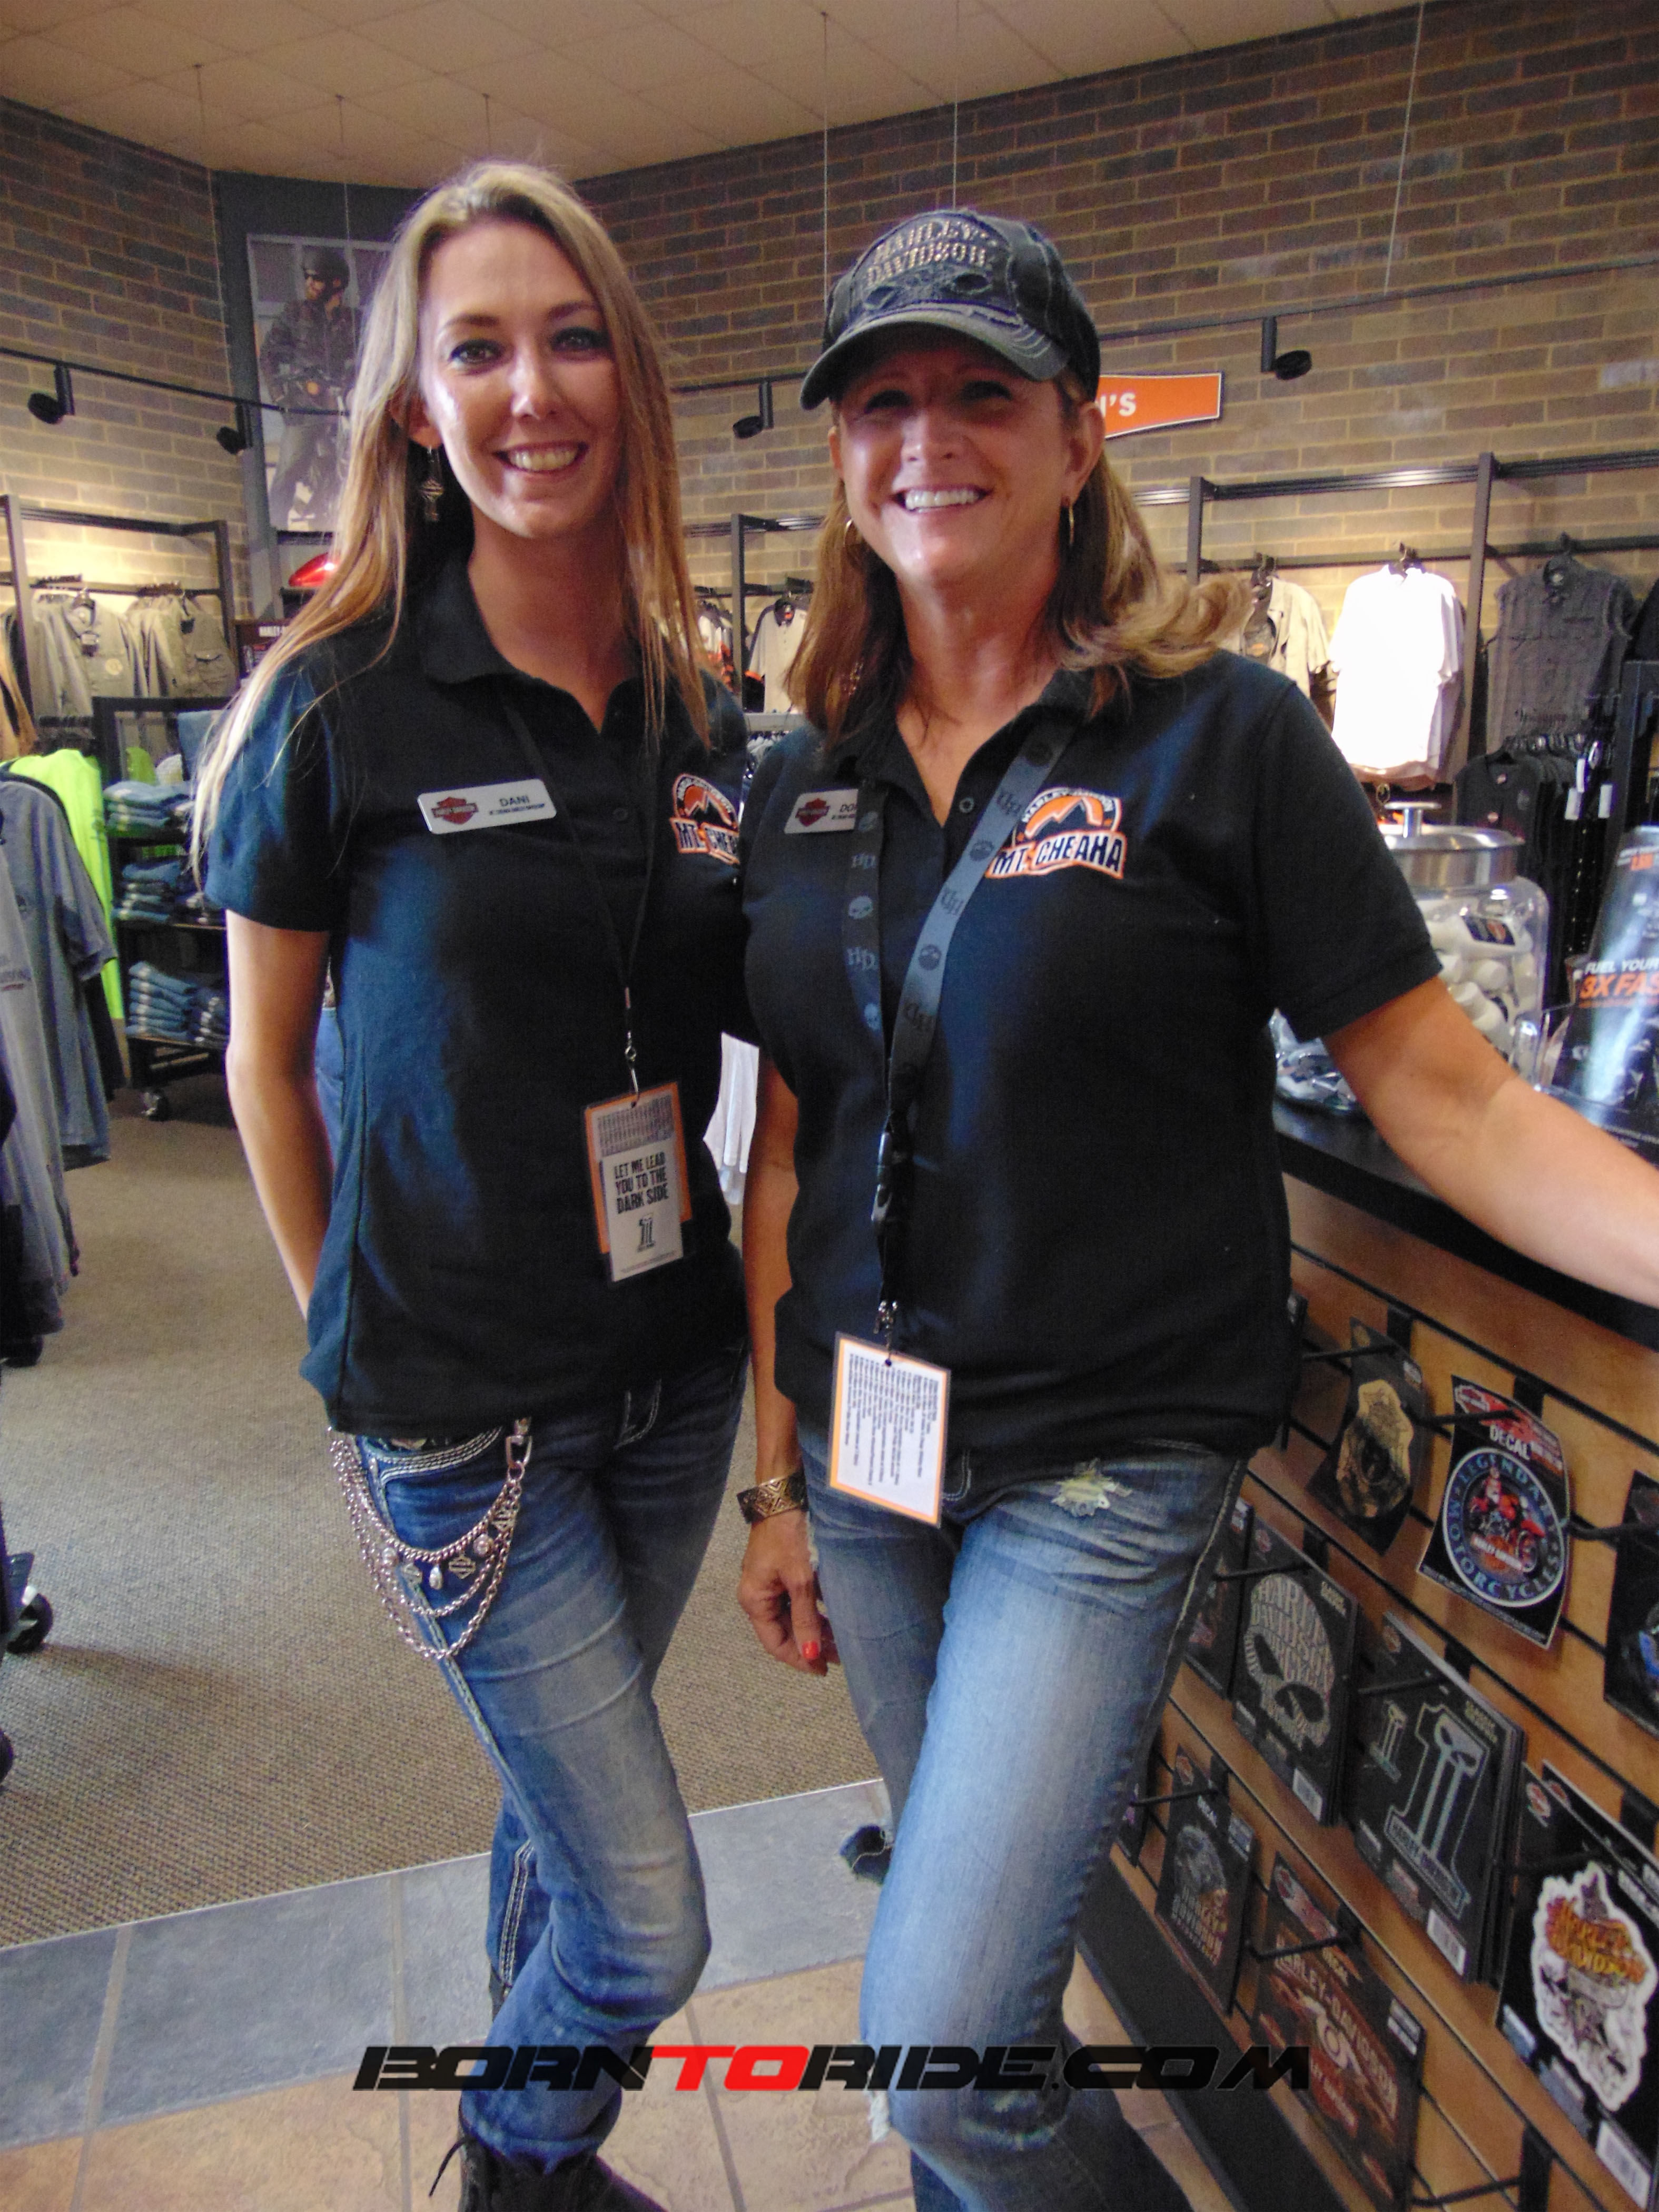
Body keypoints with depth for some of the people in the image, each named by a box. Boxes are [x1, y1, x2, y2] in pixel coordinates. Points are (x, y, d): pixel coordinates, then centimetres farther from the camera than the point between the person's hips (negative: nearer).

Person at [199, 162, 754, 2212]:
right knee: (649, 1926, 4)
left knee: (566, 1794, 25)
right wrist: (354, 1343, 2)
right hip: (462, 1404, -4)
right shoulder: (339, 701, -11)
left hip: (674, 1369, 5)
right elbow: (266, 1065, -2)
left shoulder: (696, 713, 2)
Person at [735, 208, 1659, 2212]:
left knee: (937, 2051, -2)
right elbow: (790, 1156, 7)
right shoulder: (801, 788, 5)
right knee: (961, 1885, 23)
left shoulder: (1218, 736, -9)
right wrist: (778, 1480, 9)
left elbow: (1444, 1091, -9)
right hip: (865, 1442, 5)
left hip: (1102, 1465, -5)